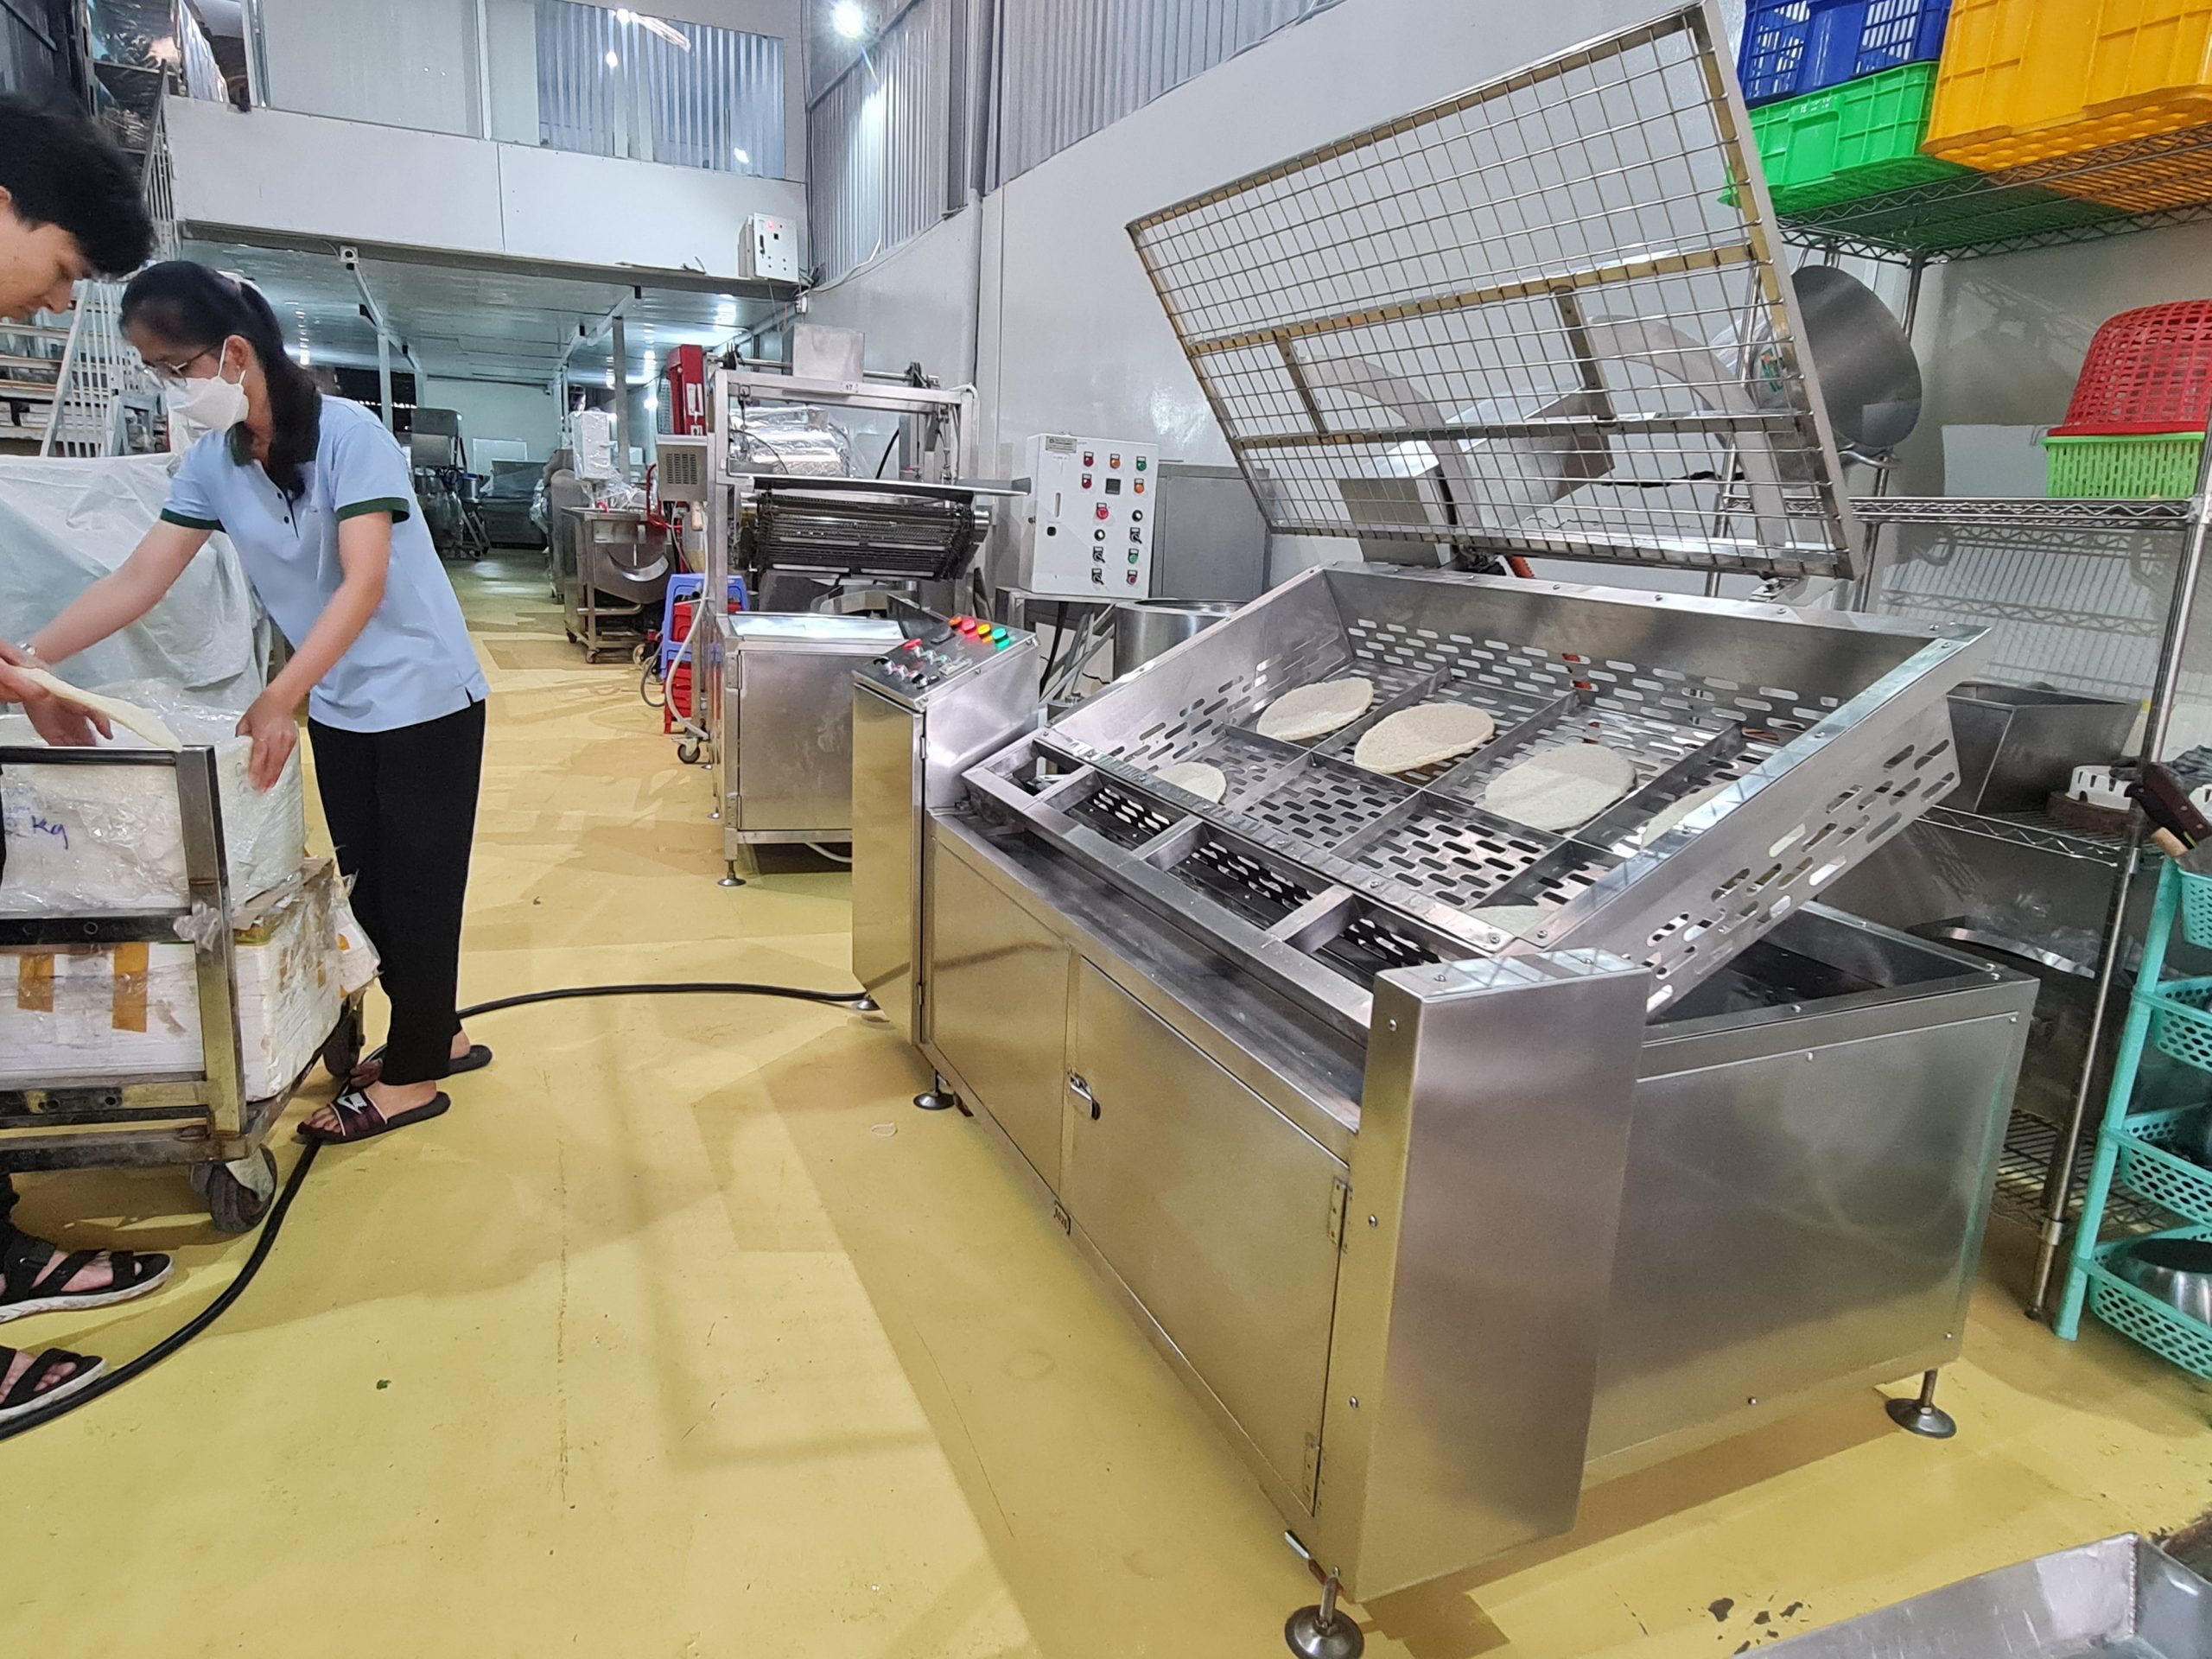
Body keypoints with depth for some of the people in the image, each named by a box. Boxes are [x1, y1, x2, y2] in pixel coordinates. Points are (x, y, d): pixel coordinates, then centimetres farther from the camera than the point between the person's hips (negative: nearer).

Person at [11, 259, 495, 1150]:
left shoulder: (348, 434, -18)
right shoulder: (212, 461, 3)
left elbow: (364, 584, -26)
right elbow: (140, 579, 2)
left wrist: (283, 694, -34)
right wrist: (32, 656, -9)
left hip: (424, 699, -7)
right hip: (337, 706, 7)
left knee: (417, 885, 2)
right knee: (366, 880, 13)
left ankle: (412, 1074, 14)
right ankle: (436, 1034, 29)